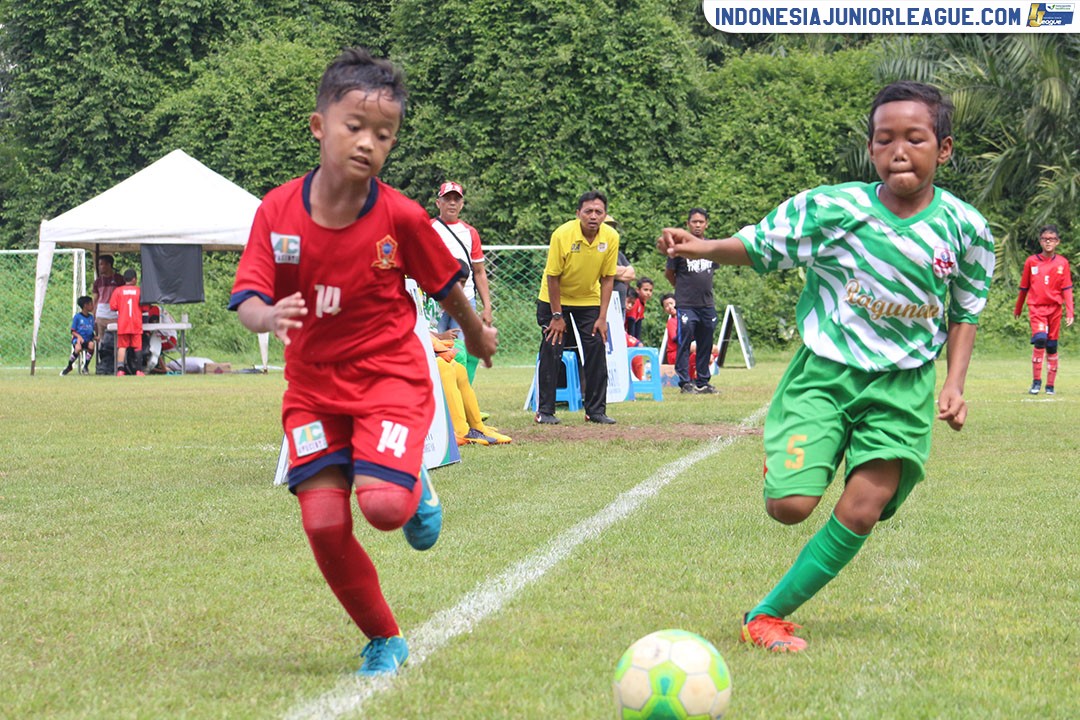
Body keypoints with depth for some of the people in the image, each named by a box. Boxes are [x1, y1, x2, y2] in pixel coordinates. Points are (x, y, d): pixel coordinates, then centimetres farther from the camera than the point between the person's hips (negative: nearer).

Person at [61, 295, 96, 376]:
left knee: (91, 345, -32)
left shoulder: (91, 317, 15)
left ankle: (85, 366, -15)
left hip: (88, 339, 4)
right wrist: (79, 336, -19)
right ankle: (69, 366, -9)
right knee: (78, 348, -36)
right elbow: (73, 331, -1)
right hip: (77, 339, -4)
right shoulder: (77, 317, 0)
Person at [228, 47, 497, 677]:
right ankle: (385, 641, 12)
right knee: (324, 521, -9)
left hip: (390, 375, -2)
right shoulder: (279, 211, -10)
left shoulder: (401, 217, -13)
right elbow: (248, 297, -12)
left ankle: (417, 489, 16)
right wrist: (268, 316, -35)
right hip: (313, 383, 2)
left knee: (384, 503, -24)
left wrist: (477, 334, 19)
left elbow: (446, 284, 4)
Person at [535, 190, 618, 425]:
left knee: (597, 350, -5)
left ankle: (596, 410, 3)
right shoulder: (562, 235, -25)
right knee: (551, 351, -7)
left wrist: (602, 317, -9)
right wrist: (556, 316, -15)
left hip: (589, 300, 3)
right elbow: (553, 276, -18)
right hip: (556, 299, -3)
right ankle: (545, 410, 0)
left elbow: (607, 278, -7)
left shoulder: (611, 237, -16)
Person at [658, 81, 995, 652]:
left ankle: (769, 615, 3)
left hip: (903, 382, 1)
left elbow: (967, 311, 10)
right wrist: (701, 248, -17)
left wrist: (954, 384, 0)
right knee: (790, 506, -13)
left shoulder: (963, 228, -5)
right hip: (825, 369, -1)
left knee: (861, 513, -10)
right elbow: (761, 245, 0)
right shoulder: (831, 207, -12)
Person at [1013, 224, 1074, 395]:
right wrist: (1018, 309, 19)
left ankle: (1050, 385, 16)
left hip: (1055, 309, 2)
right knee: (1040, 339, -21)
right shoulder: (1031, 262, 1)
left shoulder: (1062, 263, 2)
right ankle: (1036, 381, -10)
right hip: (1036, 307, -2)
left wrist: (1069, 313, -5)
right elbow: (1024, 288, 11)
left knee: (1052, 346, 6)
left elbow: (1067, 289, 2)